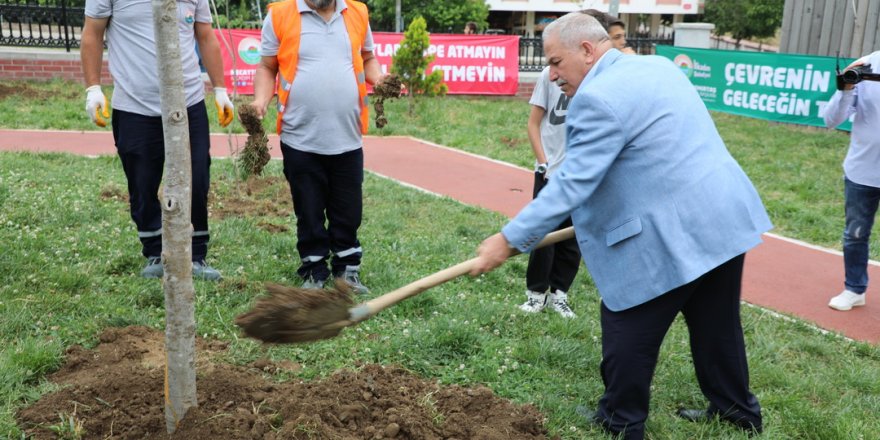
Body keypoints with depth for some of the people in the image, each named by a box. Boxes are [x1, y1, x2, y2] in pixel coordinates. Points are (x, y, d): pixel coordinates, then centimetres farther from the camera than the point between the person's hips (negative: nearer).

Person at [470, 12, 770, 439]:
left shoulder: (598, 98, -17)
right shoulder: (659, 66, 13)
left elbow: (572, 183, -21)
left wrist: (509, 238, -17)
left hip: (673, 234, -10)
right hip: (725, 214, 10)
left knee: (628, 329, 7)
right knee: (716, 324, 23)